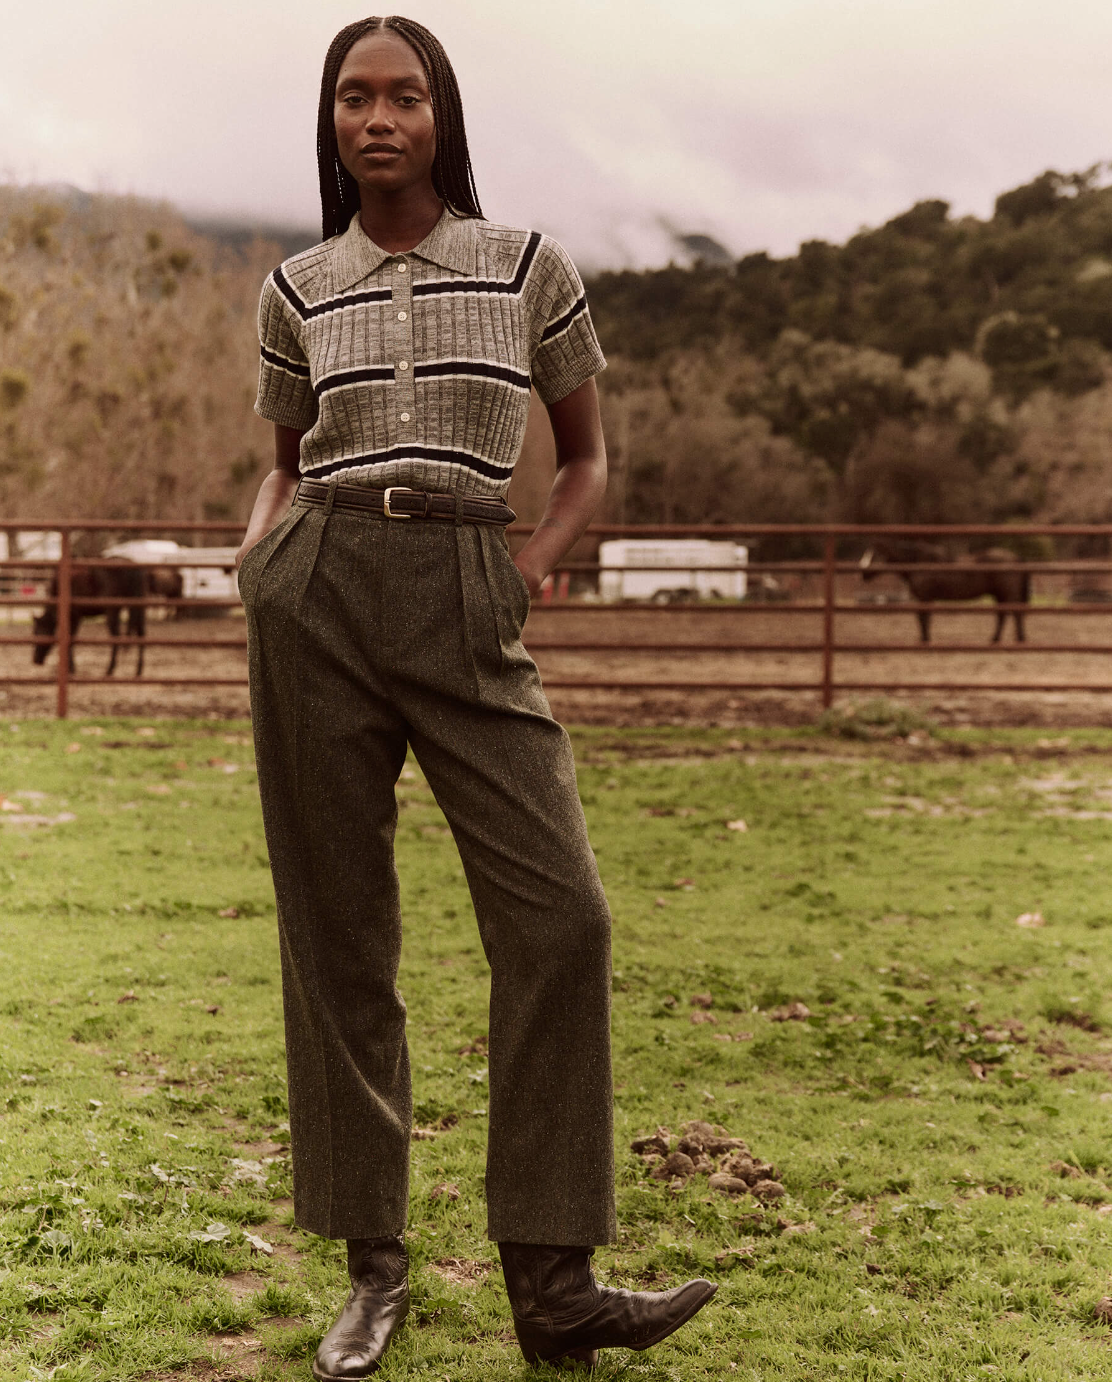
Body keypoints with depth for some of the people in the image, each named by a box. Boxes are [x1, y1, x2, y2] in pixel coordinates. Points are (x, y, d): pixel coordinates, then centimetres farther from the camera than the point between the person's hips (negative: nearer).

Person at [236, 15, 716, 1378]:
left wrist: (534, 563, -2)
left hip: (467, 604, -1)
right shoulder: (297, 290, 11)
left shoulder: (528, 266, 7)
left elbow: (586, 458, 15)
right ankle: (374, 1270, 16)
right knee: (335, 930, 3)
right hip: (318, 601, 1)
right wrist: (260, 550, 3)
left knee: (560, 917, -11)